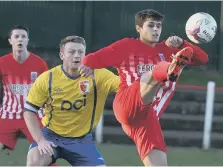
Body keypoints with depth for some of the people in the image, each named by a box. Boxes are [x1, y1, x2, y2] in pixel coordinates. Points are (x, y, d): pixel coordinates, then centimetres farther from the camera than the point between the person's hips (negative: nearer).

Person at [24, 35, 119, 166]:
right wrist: (40, 140, -16)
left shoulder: (97, 75, -11)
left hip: (81, 139, 1)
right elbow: (29, 111, -6)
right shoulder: (47, 78, -11)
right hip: (51, 134, -1)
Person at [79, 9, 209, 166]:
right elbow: (95, 58, 7)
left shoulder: (167, 50, 22)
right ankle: (171, 70, -69)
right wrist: (86, 66, -16)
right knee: (152, 74, -32)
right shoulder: (128, 46, 13)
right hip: (127, 105, -5)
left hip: (147, 117, 5)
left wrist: (181, 44, -1)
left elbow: (203, 58, 15)